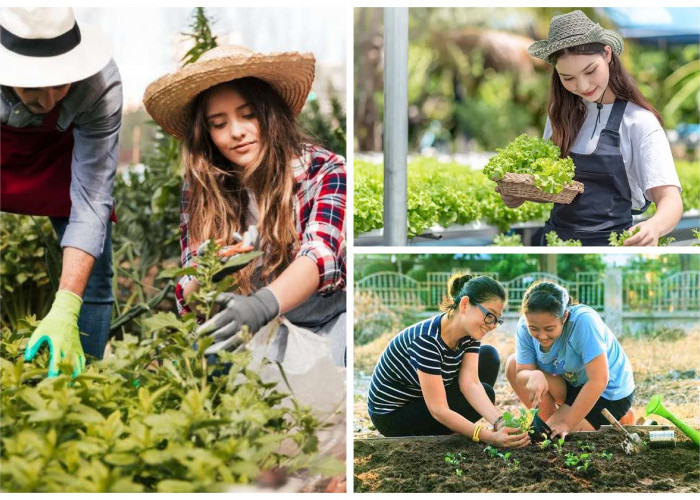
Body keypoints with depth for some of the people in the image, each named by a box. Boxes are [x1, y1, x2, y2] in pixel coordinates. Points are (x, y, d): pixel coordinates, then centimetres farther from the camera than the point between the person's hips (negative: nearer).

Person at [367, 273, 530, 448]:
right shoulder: (427, 340, -34)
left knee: (489, 356, 1)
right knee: (485, 393, -17)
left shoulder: (469, 334, -9)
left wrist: (499, 422, -35)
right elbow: (438, 410, -35)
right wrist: (489, 437, -43)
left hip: (419, 399, 8)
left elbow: (470, 382, -19)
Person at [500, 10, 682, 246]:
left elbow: (671, 199, -21)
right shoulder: (561, 113, 3)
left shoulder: (638, 121, -13)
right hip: (556, 234, 5)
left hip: (610, 241, -4)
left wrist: (654, 226, -43)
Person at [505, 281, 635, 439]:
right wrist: (534, 376, -40)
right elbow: (522, 373, -14)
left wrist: (567, 423, -31)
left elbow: (599, 381, -34)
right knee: (513, 365, -10)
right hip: (573, 384, 6)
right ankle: (546, 423, 1)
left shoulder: (584, 321, -34)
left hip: (609, 393, -6)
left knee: (553, 437, -20)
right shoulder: (525, 326, -17)